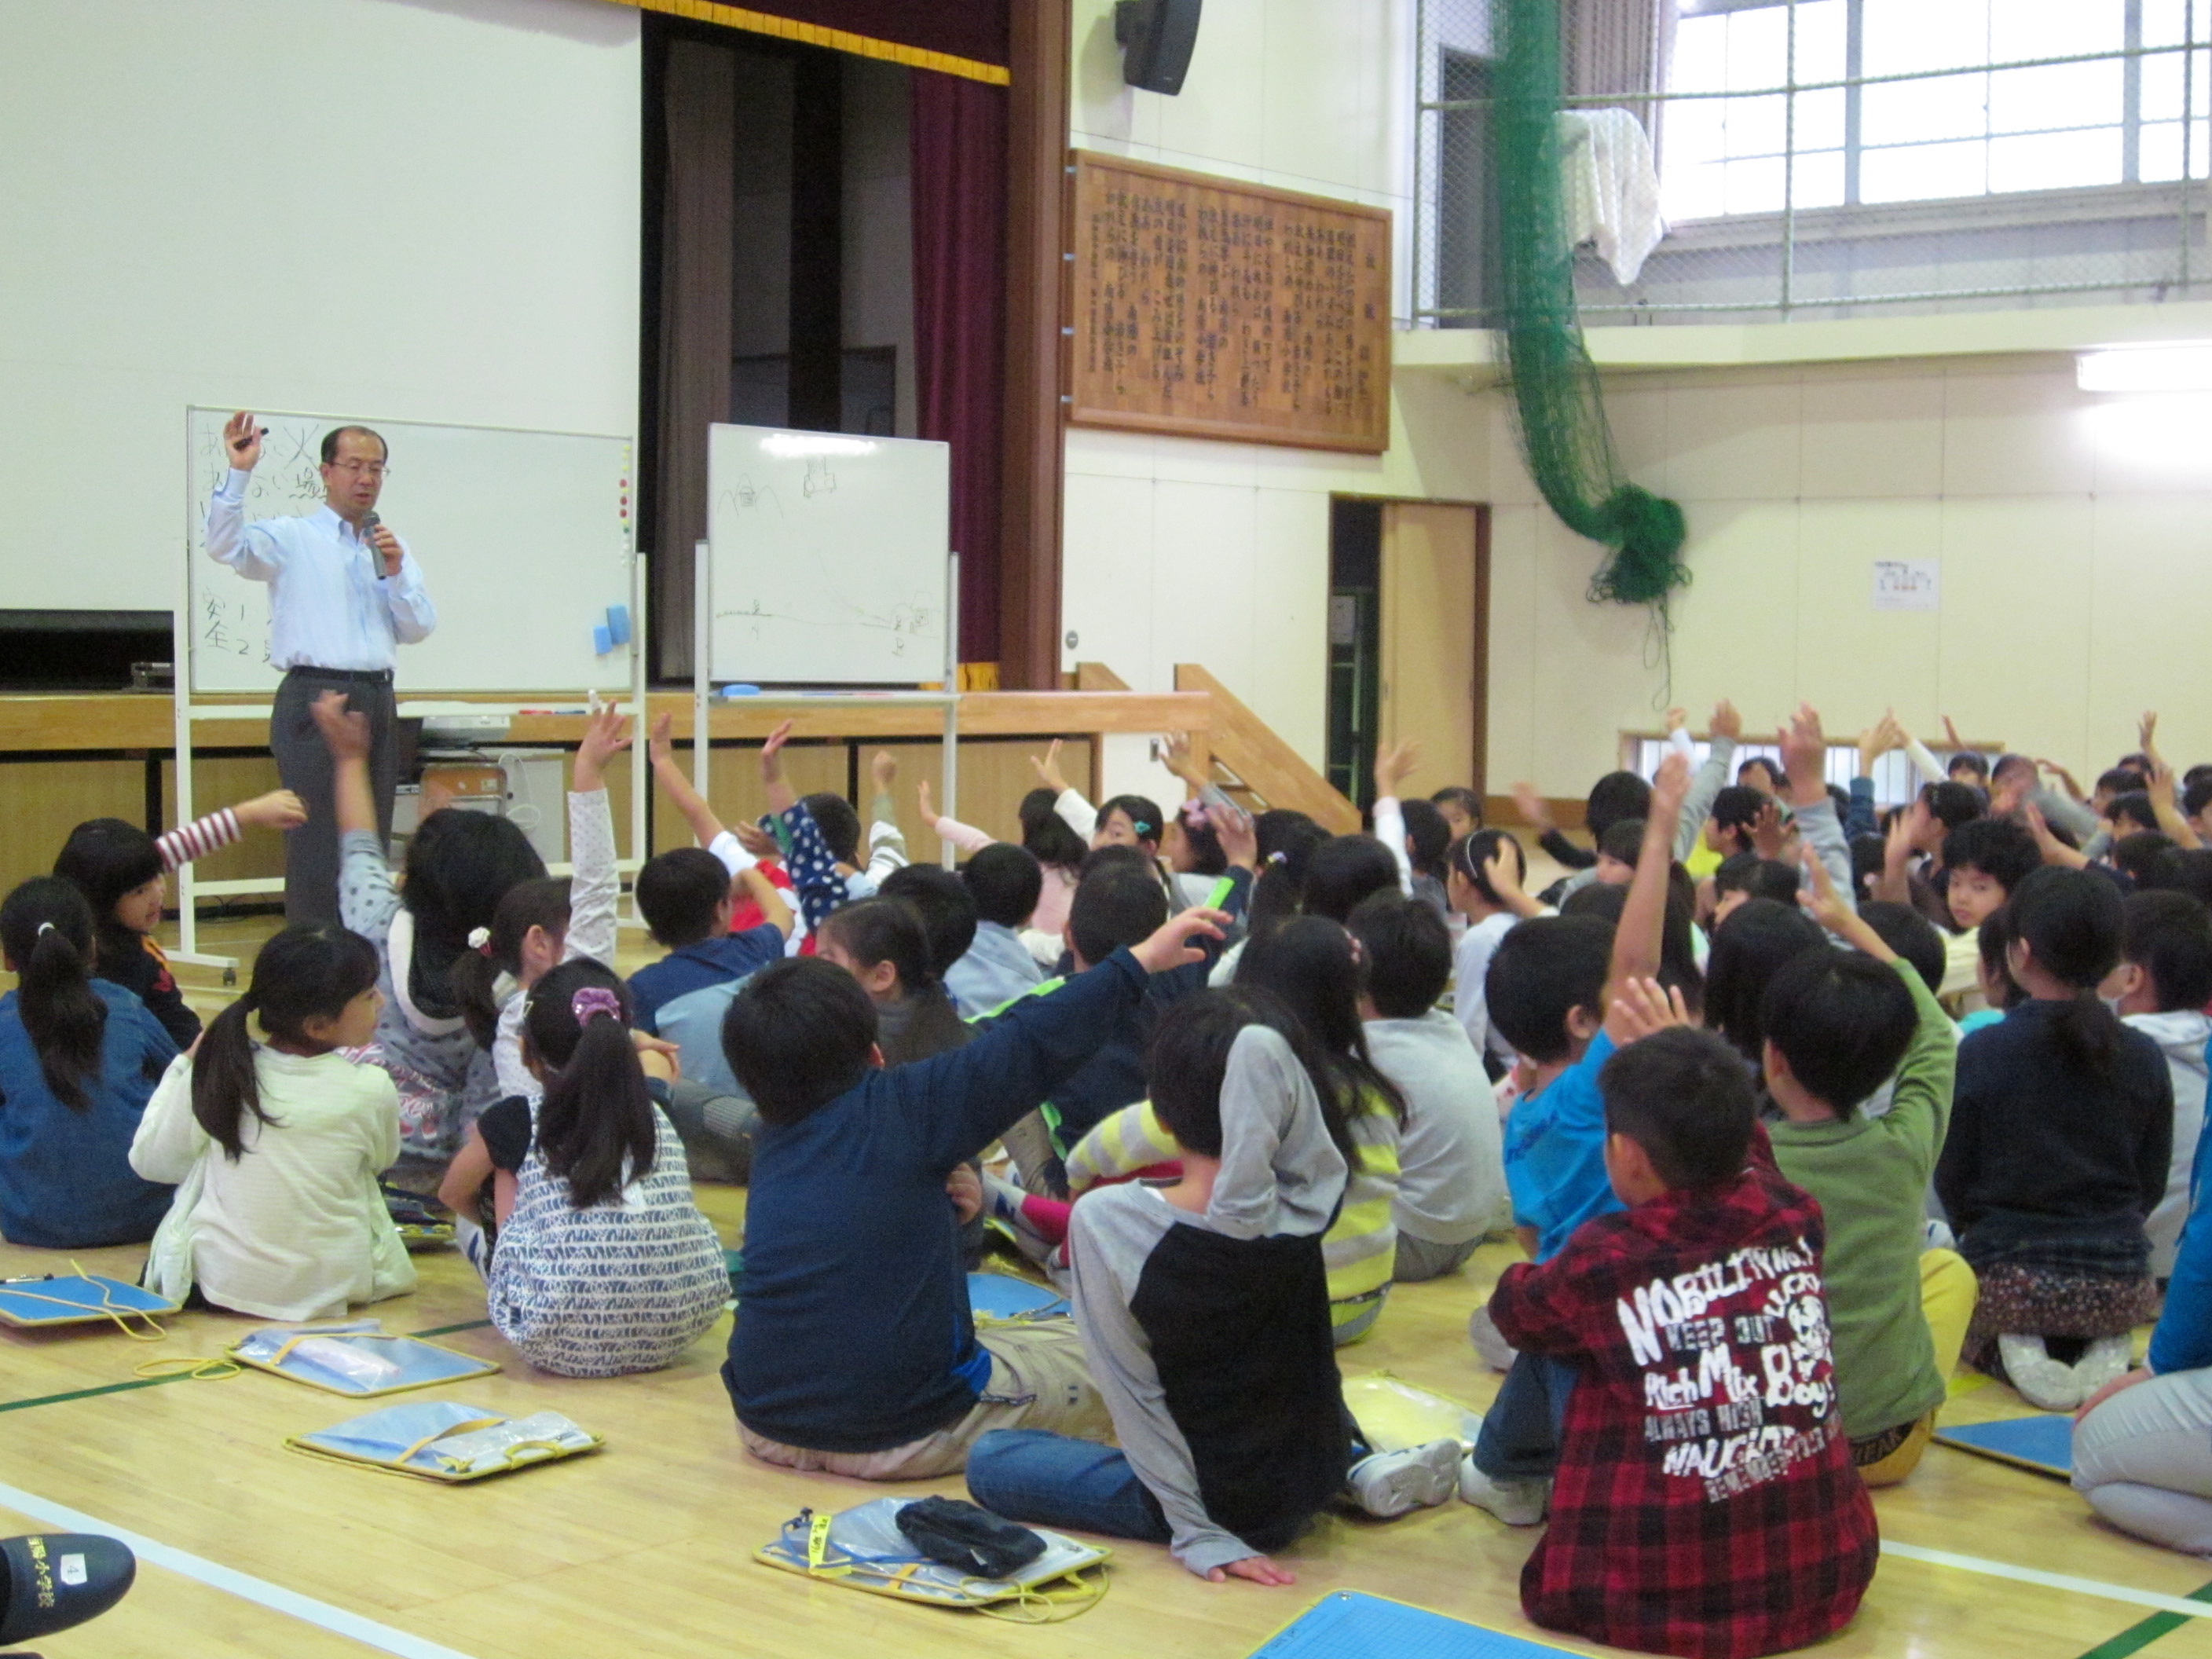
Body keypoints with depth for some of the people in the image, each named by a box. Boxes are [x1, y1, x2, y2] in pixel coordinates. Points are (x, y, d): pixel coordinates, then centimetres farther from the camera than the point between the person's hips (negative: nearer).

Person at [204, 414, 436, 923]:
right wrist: (239, 473, -22)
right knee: (318, 842, -9)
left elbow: (419, 629, 11)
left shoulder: (393, 550, 18)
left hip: (377, 704, 6)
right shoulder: (290, 539, 3)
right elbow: (225, 546, -14)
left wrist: (394, 574, -4)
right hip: (316, 701, -6)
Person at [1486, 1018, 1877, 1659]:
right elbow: (1742, 1159, 24)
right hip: (1826, 1580, 4)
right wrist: (1699, 1068, 33)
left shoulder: (1602, 1262, -11)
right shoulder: (1793, 1221, -2)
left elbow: (1514, 1308, 13)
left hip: (1662, 1606, -4)